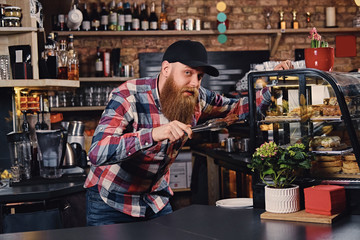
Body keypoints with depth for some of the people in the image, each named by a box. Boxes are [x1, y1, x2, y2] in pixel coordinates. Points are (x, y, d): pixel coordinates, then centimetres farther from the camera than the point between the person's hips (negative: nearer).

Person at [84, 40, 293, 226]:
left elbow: (237, 109, 8)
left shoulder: (196, 98, -8)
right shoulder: (128, 96, -25)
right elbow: (97, 153, -37)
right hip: (111, 200, -4)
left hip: (155, 200, 5)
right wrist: (154, 134, -48)